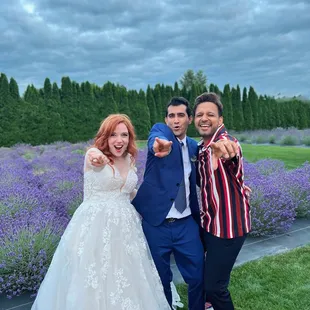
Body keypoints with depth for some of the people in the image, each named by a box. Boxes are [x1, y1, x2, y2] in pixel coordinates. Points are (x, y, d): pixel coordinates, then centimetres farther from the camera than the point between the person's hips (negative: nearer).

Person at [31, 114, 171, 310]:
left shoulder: (130, 161, 8)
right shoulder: (95, 156, -9)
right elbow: (94, 157, -38)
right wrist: (96, 158, -58)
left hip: (125, 229, 5)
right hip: (95, 227, -5)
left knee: (127, 283, 12)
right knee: (94, 282, 1)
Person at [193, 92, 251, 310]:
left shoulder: (227, 143, -21)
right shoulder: (200, 147, 6)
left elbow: (231, 153, -48)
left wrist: (221, 150, -70)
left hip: (228, 225, -8)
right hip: (210, 222, 8)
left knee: (213, 285, -3)